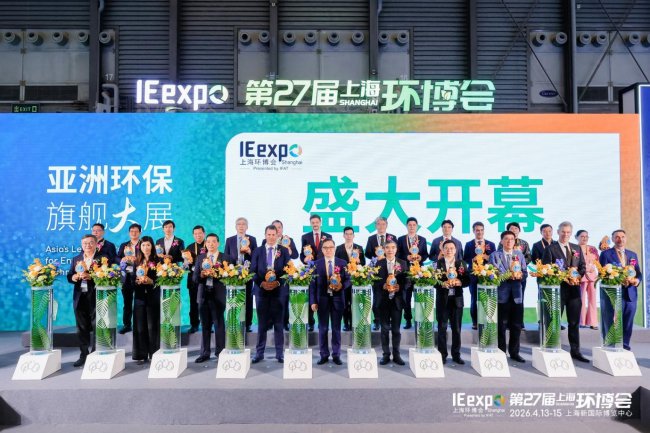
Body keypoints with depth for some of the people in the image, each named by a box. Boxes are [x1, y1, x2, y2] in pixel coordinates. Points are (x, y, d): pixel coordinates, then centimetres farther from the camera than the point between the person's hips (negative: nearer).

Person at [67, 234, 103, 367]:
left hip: (96, 298, -5)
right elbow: (69, 276, 11)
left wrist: (90, 276, -23)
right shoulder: (76, 259, 15)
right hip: (80, 298, 5)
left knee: (97, 327, 1)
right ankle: (84, 355, 20)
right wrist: (74, 277, -10)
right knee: (82, 328, 11)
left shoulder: (102, 258, -2)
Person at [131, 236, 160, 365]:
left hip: (153, 297, -3)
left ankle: (154, 354, 7)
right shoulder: (136, 261, 11)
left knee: (153, 326, -1)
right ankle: (141, 355, 10)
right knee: (140, 326, 3)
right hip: (139, 296, 3)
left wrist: (151, 281, -20)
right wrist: (137, 281, -10)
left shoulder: (157, 260, -1)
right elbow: (132, 278, 10)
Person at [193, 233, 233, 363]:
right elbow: (194, 277, 6)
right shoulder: (200, 257, 11)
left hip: (218, 295, -3)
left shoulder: (226, 258, 0)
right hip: (203, 294, 4)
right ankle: (205, 353, 20)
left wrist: (216, 274, -21)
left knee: (219, 324, 2)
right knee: (205, 325, 11)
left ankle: (220, 352, 11)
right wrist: (201, 274, -14)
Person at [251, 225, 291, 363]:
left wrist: (278, 282, -15)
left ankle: (279, 353, 12)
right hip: (261, 290, 1)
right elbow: (253, 271, 3)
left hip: (279, 290, -1)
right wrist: (261, 283, -12)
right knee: (262, 323, 7)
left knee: (278, 323, 5)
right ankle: (259, 352, 15)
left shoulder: (284, 251, 5)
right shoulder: (258, 251, 9)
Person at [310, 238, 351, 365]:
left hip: (337, 299, 0)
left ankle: (336, 355, 16)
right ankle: (324, 355, 15)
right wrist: (313, 301, -6)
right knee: (323, 328, 6)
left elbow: (348, 280, 4)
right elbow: (313, 283, 0)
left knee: (336, 328, 7)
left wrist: (342, 286, -18)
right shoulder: (316, 263, 3)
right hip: (322, 299, 0)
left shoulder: (343, 263, 4)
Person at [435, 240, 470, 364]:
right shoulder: (437, 263, -1)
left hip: (457, 299, 2)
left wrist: (460, 282, -17)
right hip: (442, 299, -2)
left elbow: (467, 280, 2)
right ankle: (442, 354, 13)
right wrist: (442, 284, -23)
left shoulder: (462, 264, 8)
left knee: (456, 328, 8)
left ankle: (456, 355, 18)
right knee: (442, 327, 4)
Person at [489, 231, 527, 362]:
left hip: (517, 294, 4)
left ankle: (514, 352, 21)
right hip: (502, 294, -4)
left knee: (516, 325, 9)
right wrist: (508, 276, -20)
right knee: (502, 325, 3)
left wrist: (520, 275, -15)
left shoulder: (520, 254, 13)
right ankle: (501, 353, 13)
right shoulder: (495, 255, 1)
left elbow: (525, 273, 8)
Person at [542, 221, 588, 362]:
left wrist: (578, 276, -8)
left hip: (574, 287, 5)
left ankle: (575, 351, 18)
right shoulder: (550, 248, -3)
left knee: (574, 321, 9)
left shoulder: (577, 248, 14)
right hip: (557, 288, -5)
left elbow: (582, 266, 13)